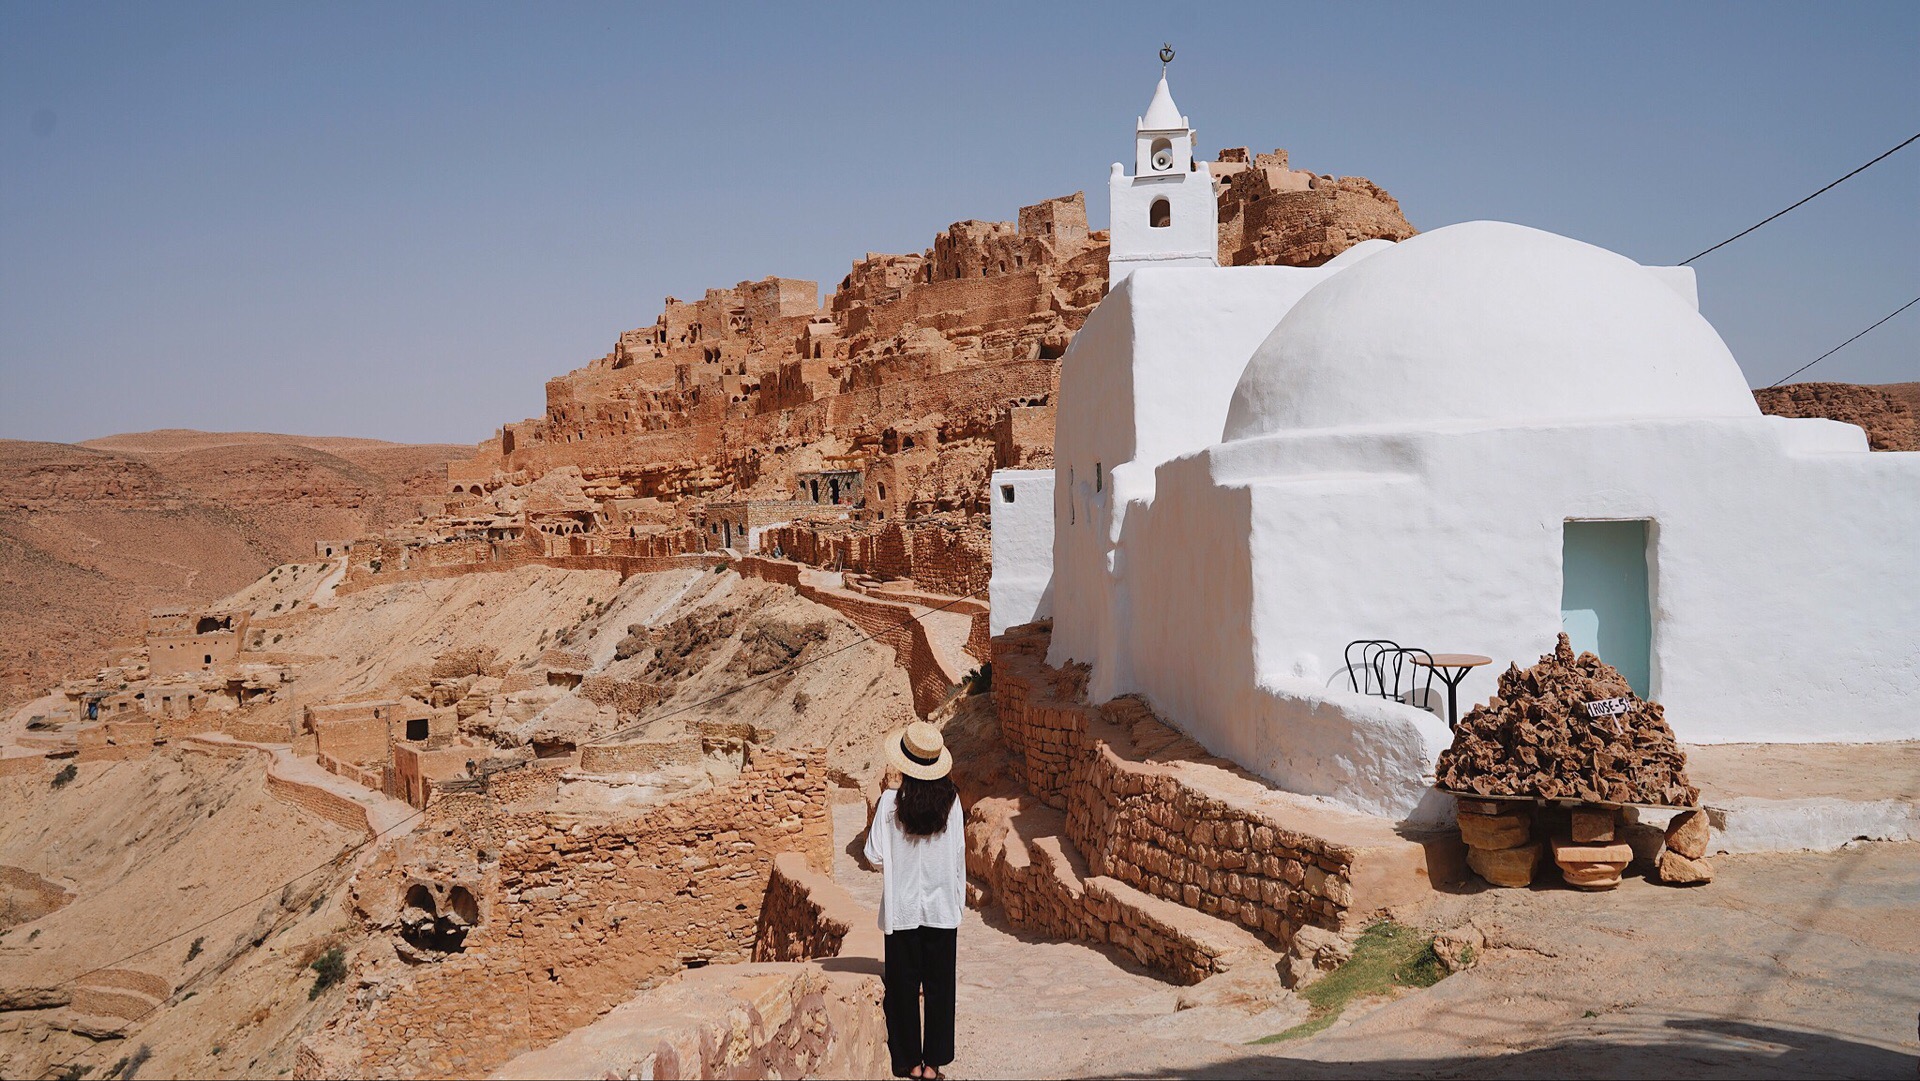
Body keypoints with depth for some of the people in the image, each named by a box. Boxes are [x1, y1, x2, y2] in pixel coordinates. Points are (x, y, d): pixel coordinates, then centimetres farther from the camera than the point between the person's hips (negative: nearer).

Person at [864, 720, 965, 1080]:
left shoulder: (890, 802, -11)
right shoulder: (951, 801, -6)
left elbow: (875, 857, -9)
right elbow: (960, 854, -1)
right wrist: (959, 900, 12)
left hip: (903, 909, -1)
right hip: (943, 908, 1)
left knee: (904, 986, 9)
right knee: (939, 986, 10)